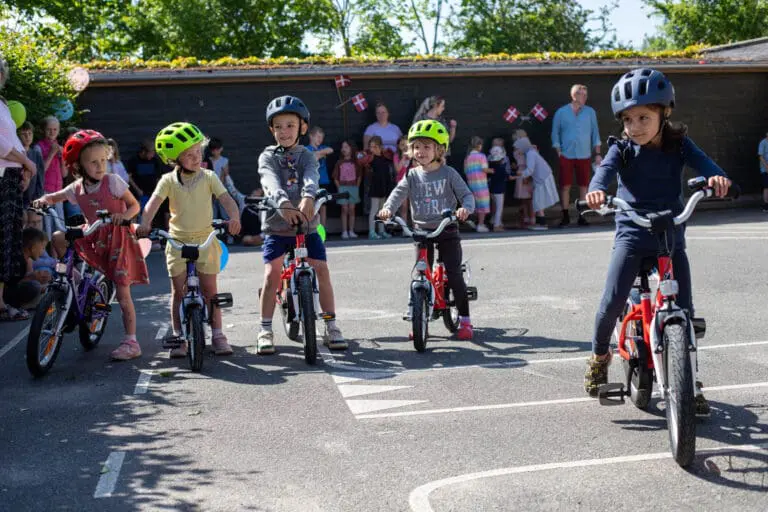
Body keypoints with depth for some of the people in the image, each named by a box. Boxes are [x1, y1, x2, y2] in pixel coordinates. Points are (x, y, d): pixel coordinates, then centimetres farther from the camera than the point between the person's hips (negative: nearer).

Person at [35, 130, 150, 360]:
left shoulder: (113, 181, -11)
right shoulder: (77, 188, 1)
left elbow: (135, 205, -7)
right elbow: (55, 197, 14)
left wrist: (123, 216, -28)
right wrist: (43, 200, -9)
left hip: (118, 239, -5)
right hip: (93, 238, 5)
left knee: (122, 291, -8)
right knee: (57, 238, -11)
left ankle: (131, 341, -3)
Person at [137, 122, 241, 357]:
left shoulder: (208, 177, -1)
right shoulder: (168, 180, -1)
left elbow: (227, 199, -11)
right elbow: (154, 202, -14)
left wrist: (234, 217, -32)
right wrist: (145, 223, -33)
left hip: (205, 239, 0)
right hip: (178, 241, 0)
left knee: (209, 289, 2)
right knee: (178, 290, 4)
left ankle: (217, 335, 11)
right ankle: (178, 337, 13)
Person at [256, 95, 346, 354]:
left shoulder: (306, 156, 3)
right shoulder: (268, 156, -1)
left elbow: (311, 177, -20)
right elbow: (271, 180, -23)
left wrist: (308, 197, -44)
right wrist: (283, 202, -44)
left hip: (306, 225, 1)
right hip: (276, 226, -1)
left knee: (321, 269, -7)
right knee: (272, 273, -12)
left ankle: (331, 325, 7)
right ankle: (265, 330, 1)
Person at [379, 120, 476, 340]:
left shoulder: (448, 173, -3)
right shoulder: (412, 176, 2)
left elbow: (466, 194, -7)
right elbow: (398, 193, -11)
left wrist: (465, 207, -30)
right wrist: (388, 208, -32)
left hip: (447, 231, -2)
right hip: (422, 231, 2)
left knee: (454, 274, -6)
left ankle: (464, 319, 7)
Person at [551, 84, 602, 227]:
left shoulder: (590, 112, 7)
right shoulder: (561, 112, 4)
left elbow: (595, 133, 8)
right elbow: (555, 133, 6)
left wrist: (598, 153, 3)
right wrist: (558, 152, -2)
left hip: (584, 155, 1)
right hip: (566, 155, -1)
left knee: (583, 186, 2)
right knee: (565, 186, -2)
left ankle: (582, 216, 8)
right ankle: (565, 216, 6)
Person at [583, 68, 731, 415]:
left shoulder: (678, 145, -1)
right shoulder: (622, 149, -4)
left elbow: (701, 161, -18)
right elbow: (605, 169, -22)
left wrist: (716, 176, -42)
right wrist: (596, 190, -45)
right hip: (632, 235, -1)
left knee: (684, 310, 0)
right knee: (612, 302, -12)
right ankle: (600, 355, 16)